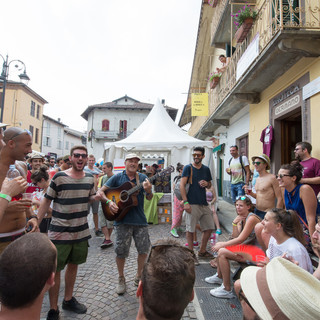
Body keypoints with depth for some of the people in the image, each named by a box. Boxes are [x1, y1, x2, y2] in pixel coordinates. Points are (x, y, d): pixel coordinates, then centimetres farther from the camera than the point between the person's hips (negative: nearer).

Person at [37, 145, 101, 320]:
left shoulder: (90, 178, 0)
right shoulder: (59, 177, -14)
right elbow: (46, 201, -7)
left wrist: (97, 197, -7)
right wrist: (36, 223, -9)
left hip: (81, 232, 5)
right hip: (59, 233, -4)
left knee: (73, 264, 20)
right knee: (55, 270, 8)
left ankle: (68, 299, 42)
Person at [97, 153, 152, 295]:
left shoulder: (142, 178, 2)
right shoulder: (117, 177, -1)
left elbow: (150, 198, -2)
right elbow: (100, 191, -2)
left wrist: (148, 190, -25)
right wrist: (109, 202, -19)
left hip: (140, 220, 2)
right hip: (122, 220, -2)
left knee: (144, 249, 9)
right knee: (121, 251, 6)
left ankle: (139, 276, 34)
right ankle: (121, 279, 32)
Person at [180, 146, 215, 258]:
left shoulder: (206, 169, 11)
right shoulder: (188, 168, -3)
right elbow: (182, 185, -9)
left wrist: (206, 184, -3)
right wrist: (185, 202, -17)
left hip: (204, 203, 6)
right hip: (192, 204, -5)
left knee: (209, 227, 11)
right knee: (190, 230, 2)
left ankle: (202, 251, 30)